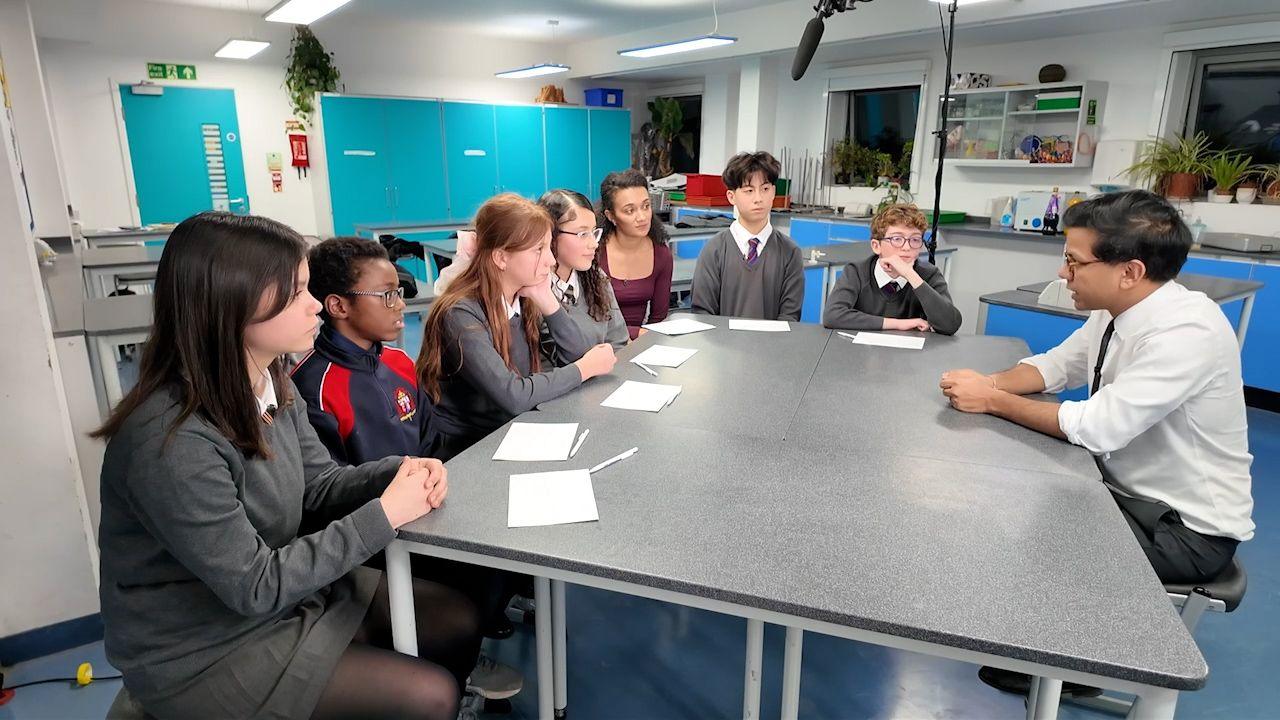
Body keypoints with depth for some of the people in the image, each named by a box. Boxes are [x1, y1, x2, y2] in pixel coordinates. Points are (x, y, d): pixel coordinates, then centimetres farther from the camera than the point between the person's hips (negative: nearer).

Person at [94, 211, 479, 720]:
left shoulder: (272, 385, -6)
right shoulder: (171, 442, -32)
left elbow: (317, 483, 4)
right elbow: (254, 586, -26)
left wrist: (398, 473, -16)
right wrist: (384, 514, -25)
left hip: (281, 590, 8)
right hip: (203, 654, -7)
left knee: (459, 621, 6)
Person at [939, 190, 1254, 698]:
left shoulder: (1187, 331, -30)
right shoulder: (1114, 313, -5)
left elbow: (1098, 427, -32)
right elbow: (1055, 365, 7)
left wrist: (992, 401, -24)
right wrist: (992, 381, -13)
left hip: (1187, 528, -8)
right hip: (1126, 489, 8)